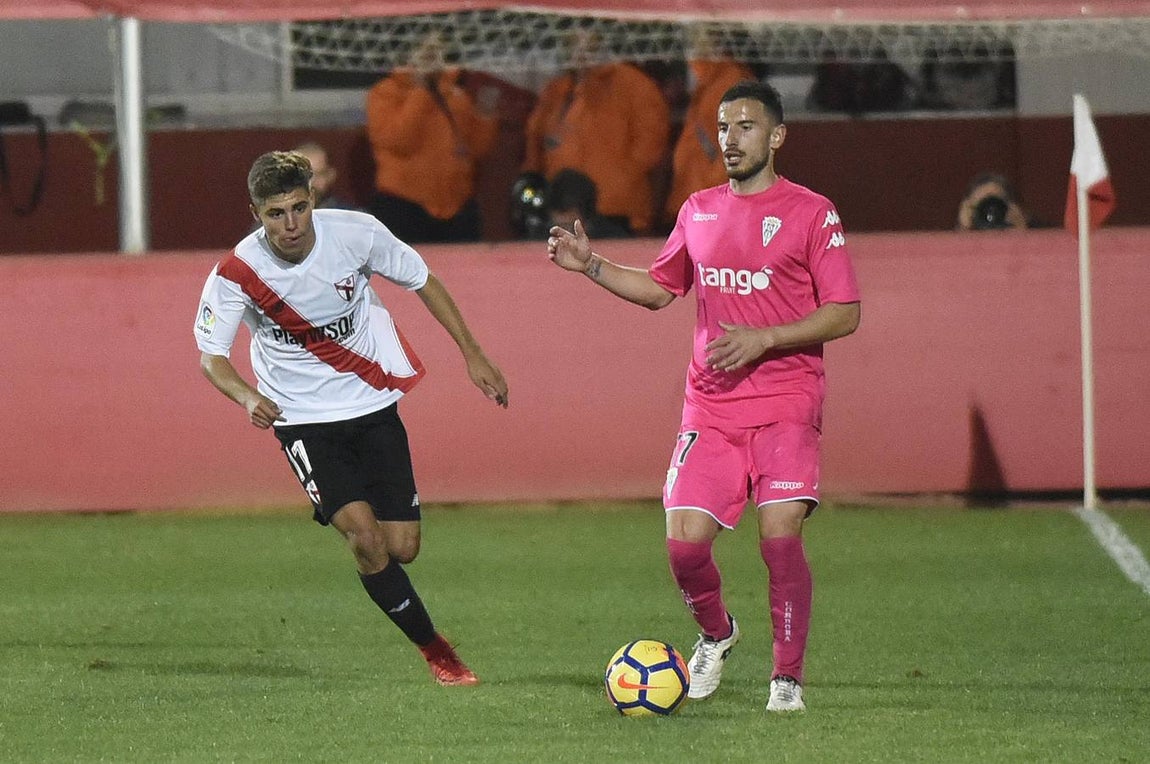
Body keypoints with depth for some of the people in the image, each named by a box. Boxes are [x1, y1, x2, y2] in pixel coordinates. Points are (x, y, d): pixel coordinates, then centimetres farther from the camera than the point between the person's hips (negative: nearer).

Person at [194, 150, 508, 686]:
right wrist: (247, 396, -34)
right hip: (303, 417, -2)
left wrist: (472, 354, 4)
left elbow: (422, 282, 2)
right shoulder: (236, 274, -19)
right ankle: (435, 650, -2)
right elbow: (210, 354, -12)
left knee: (402, 547, -3)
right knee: (364, 534, -20)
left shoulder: (356, 234, -14)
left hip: (373, 404, 2)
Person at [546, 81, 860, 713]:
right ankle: (715, 634, 24)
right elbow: (660, 288, 26)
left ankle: (788, 676, 0)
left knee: (780, 536, -17)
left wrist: (761, 339, -14)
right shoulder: (698, 211, 13)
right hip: (710, 408, 4)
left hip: (785, 404, -4)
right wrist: (590, 266, 12)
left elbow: (844, 315, -5)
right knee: (685, 542, -7)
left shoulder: (811, 212, -2)